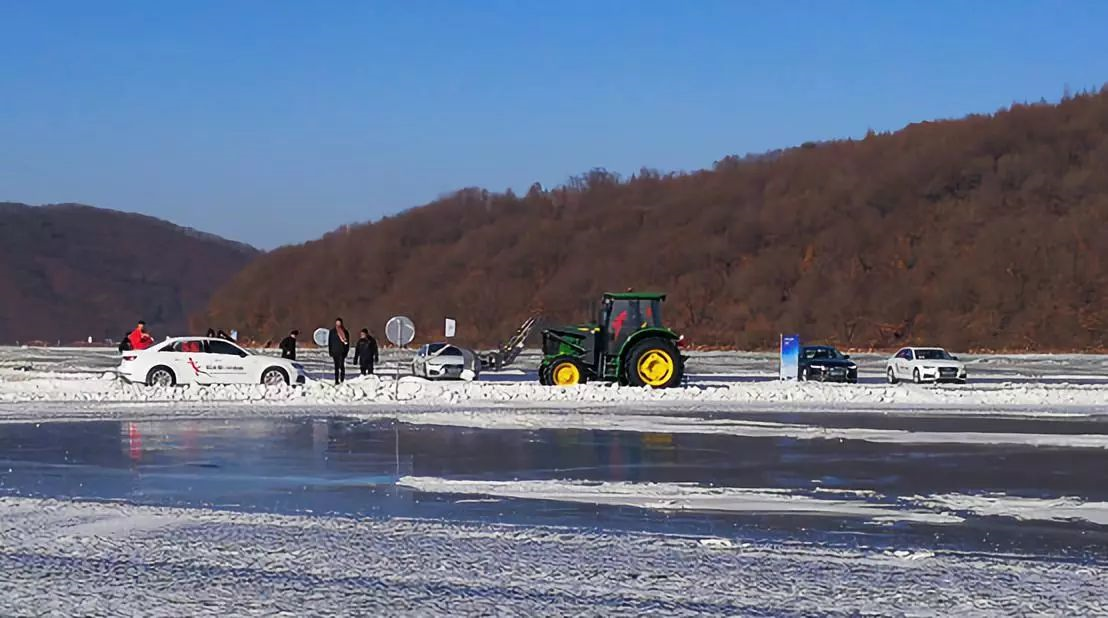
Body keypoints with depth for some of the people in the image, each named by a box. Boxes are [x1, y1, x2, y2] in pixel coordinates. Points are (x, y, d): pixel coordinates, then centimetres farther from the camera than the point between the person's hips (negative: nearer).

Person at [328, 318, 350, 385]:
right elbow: (329, 342, 9)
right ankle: (337, 381, 5)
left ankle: (342, 380, -2)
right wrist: (330, 351, 2)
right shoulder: (332, 331, 8)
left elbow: (347, 342, 8)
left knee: (342, 365, -9)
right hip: (335, 351, 1)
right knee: (336, 367, 3)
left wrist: (346, 351, -1)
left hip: (342, 351, -1)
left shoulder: (345, 332, 6)